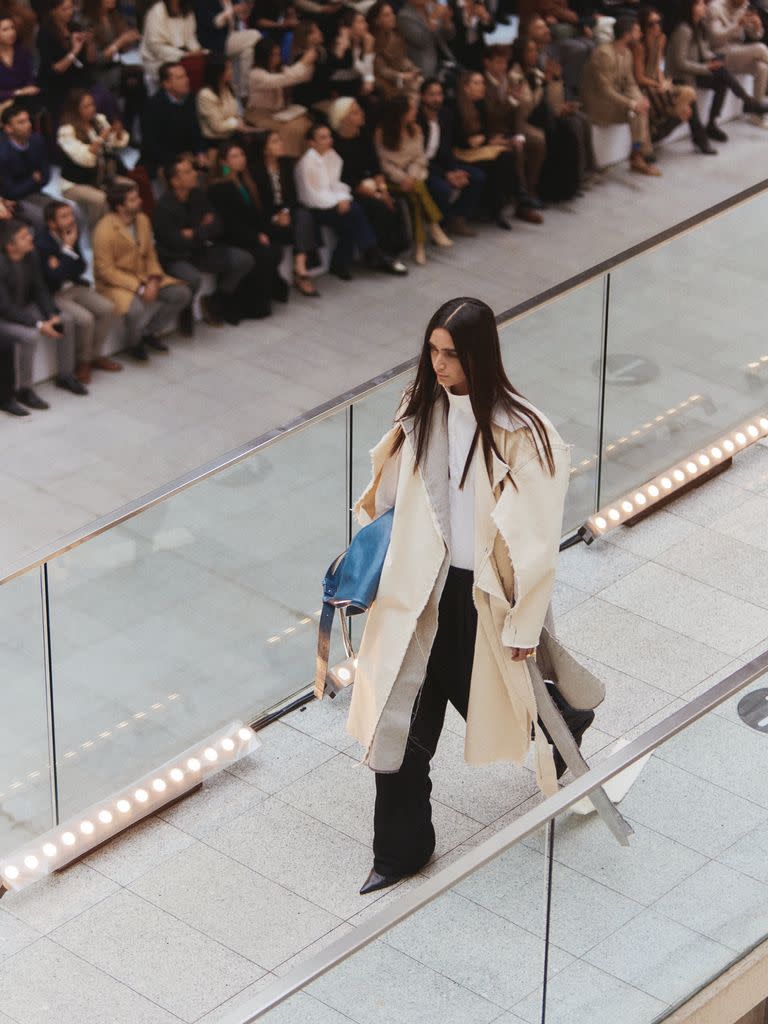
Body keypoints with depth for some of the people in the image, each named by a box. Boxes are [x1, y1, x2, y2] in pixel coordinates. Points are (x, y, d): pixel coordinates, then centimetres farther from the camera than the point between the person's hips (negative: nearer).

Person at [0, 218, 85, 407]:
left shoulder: (31, 256, -9)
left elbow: (40, 290, 1)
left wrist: (52, 315, -15)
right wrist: (39, 325, -30)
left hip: (25, 307, 8)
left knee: (66, 322, -2)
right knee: (29, 335, -32)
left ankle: (65, 375, 14)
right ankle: (25, 390, -16)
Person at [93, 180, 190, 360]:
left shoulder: (142, 219, 1)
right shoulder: (105, 230, -21)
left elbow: (150, 253, 10)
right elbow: (106, 271, -20)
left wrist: (154, 279, -11)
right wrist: (139, 288, -25)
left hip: (143, 277, 7)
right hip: (114, 283, -7)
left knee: (182, 293, -8)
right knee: (137, 309, -36)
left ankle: (150, 332, 14)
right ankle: (134, 343, -1)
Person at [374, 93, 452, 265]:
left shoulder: (415, 130, 7)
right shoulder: (382, 133, -7)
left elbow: (420, 157, 5)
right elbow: (385, 162, -7)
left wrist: (412, 177, -13)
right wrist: (403, 178, -19)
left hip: (413, 175, 3)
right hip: (393, 179, -3)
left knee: (415, 195, -29)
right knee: (418, 189, -32)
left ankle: (419, 243, -29)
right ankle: (434, 227, -25)